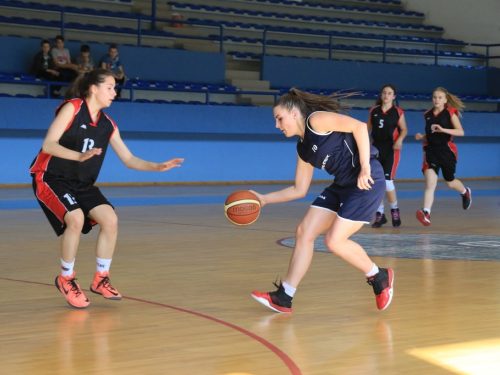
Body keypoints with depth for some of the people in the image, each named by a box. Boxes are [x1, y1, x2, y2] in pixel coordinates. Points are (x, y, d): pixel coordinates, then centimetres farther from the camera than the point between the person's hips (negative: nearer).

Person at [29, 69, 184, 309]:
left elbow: (129, 160, 7)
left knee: (110, 219, -12)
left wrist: (158, 167, -8)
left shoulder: (107, 125, 5)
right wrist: (79, 156, -38)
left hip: (82, 183, 6)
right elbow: (48, 145, -22)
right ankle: (66, 279, -8)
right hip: (51, 178, -6)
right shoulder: (72, 108, -14)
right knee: (76, 219, -29)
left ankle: (100, 279, 5)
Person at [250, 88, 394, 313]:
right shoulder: (303, 149, 15)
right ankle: (284, 298, 8)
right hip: (342, 185, 9)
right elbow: (299, 190, 20)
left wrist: (365, 167, -25)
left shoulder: (316, 120, -10)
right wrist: (264, 199, 15)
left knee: (334, 241, -13)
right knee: (304, 232, 3)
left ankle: (379, 278, 12)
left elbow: (359, 126, -20)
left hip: (367, 182, -9)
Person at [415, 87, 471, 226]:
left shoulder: (450, 113, -5)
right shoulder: (428, 114, 8)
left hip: (446, 151, -2)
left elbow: (460, 132, -14)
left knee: (450, 183, 16)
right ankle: (426, 214, -24)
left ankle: (466, 192, 50)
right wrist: (422, 136, 0)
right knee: (430, 184, -14)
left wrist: (443, 130, -26)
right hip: (431, 151, 2)